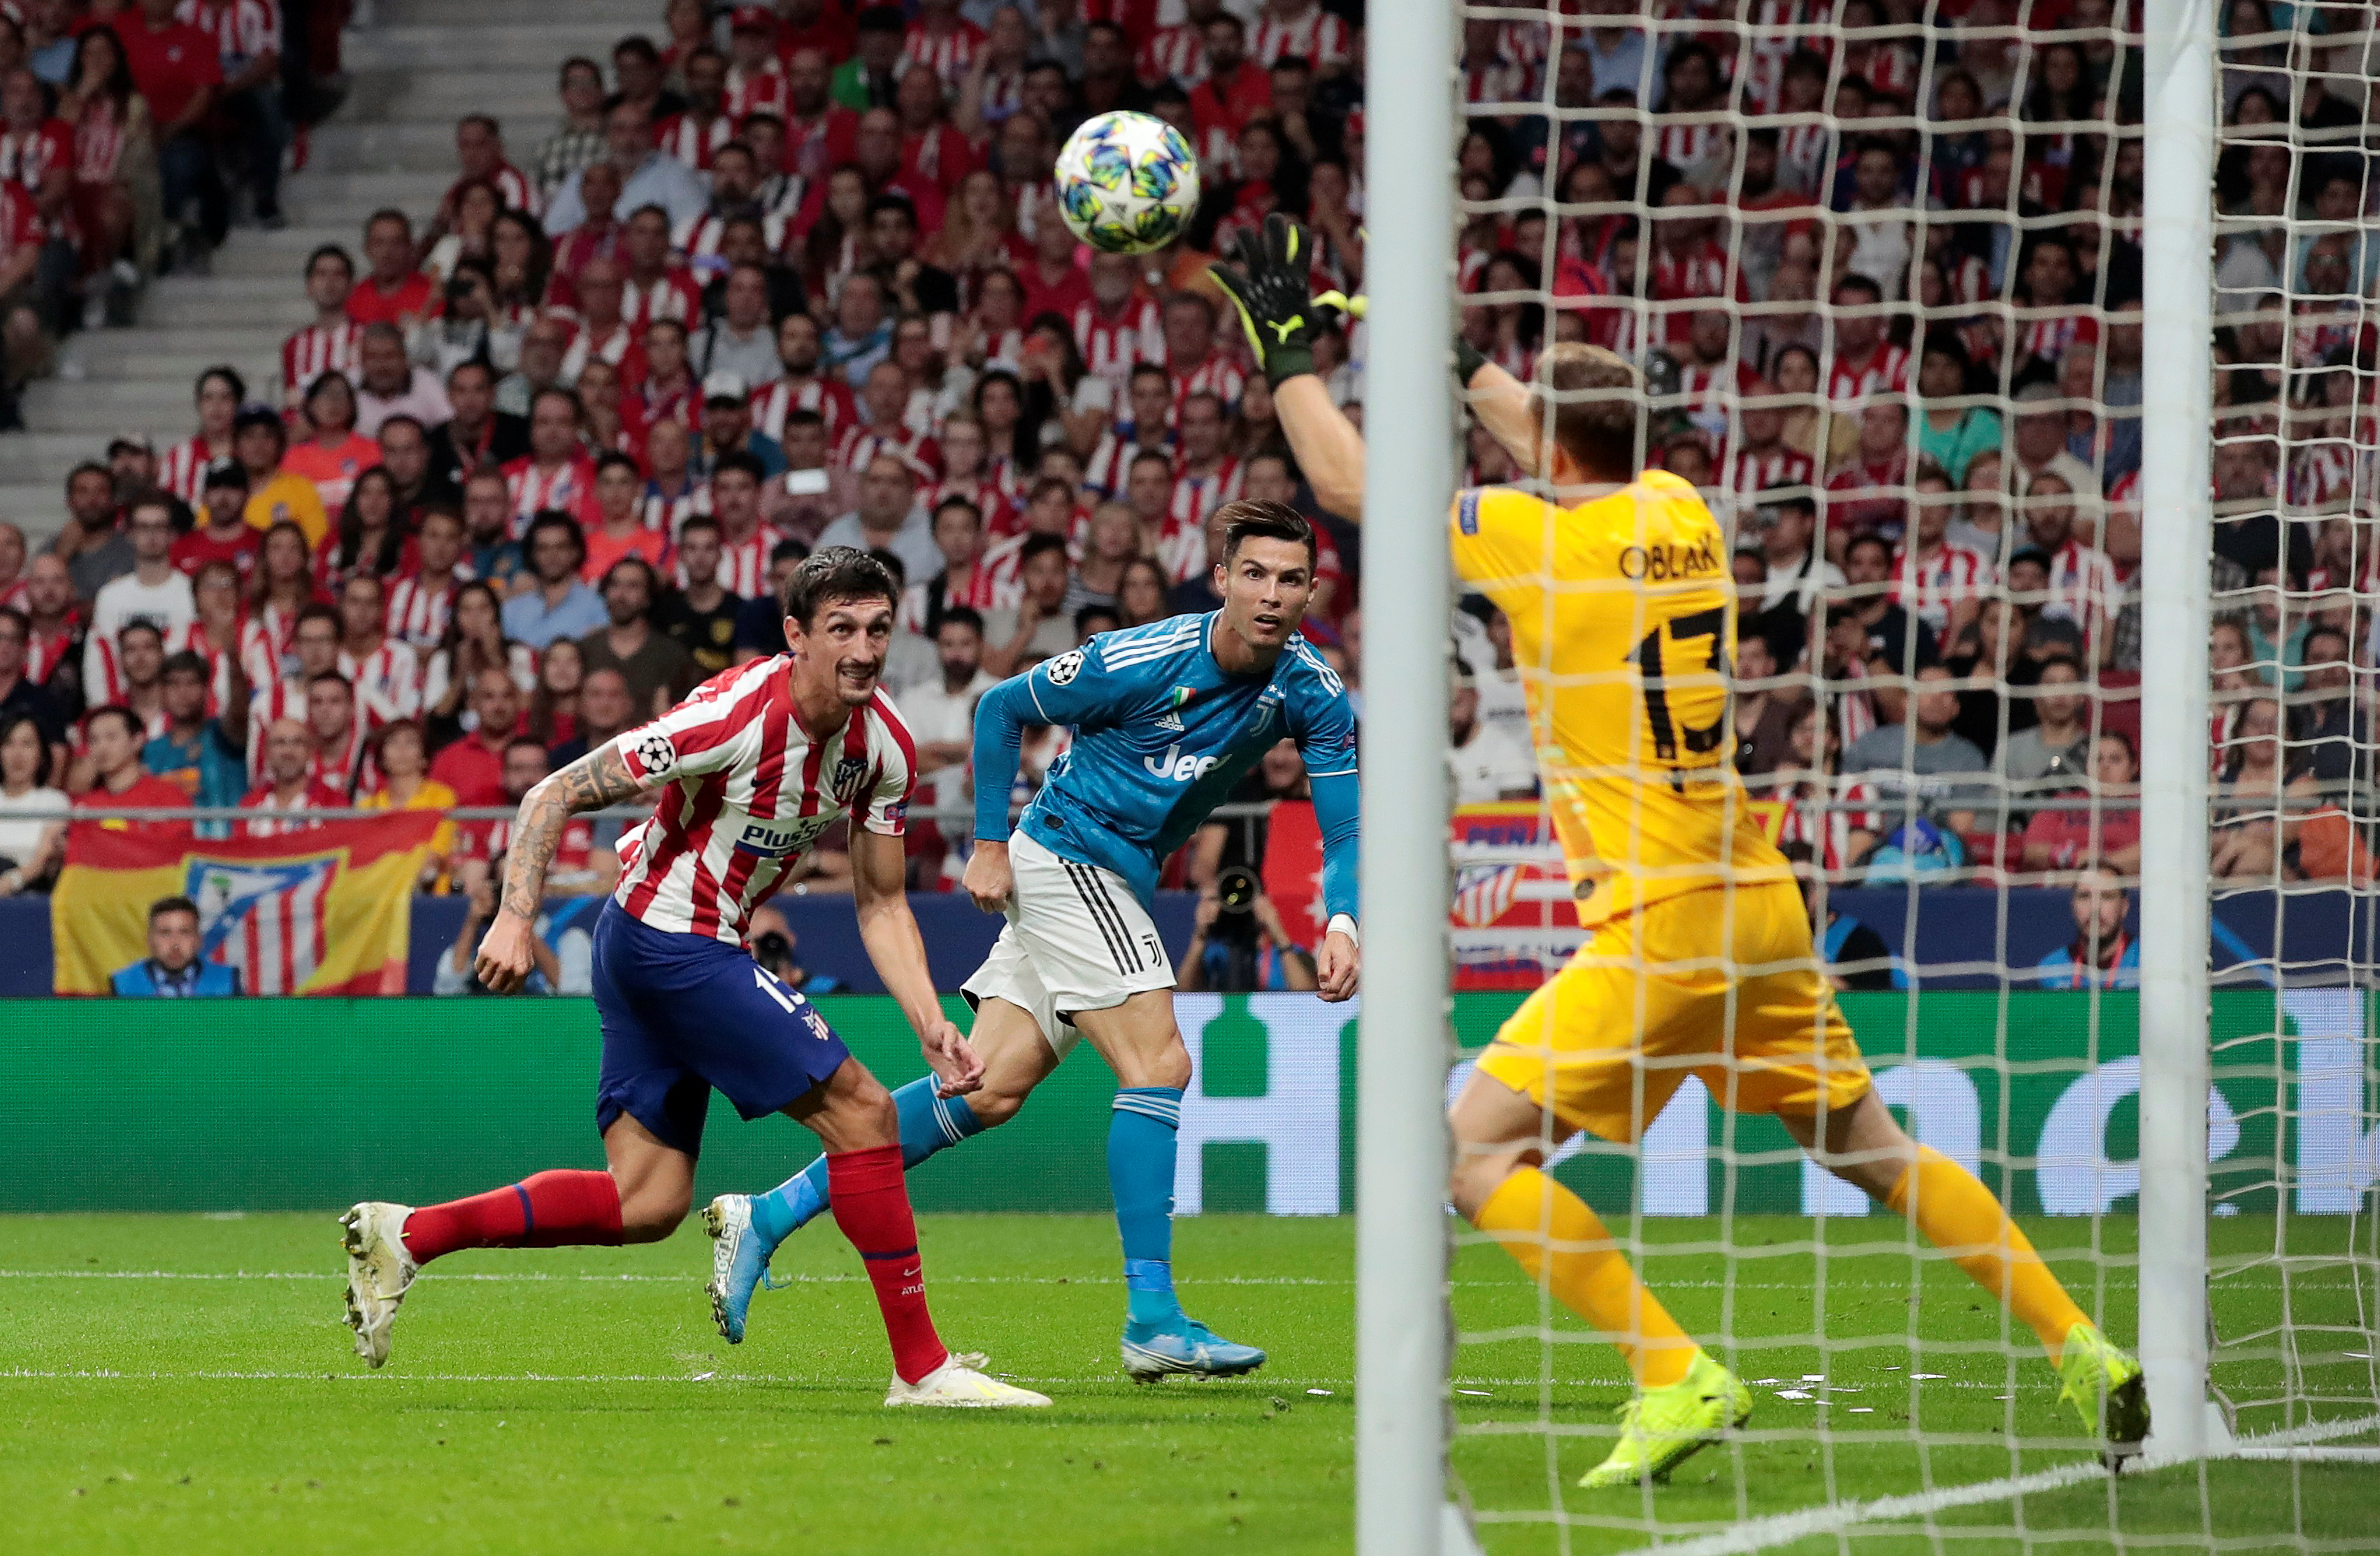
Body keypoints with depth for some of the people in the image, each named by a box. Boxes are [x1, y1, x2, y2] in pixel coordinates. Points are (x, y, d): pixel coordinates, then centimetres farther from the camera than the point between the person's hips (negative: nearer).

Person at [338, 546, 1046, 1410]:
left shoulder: (883, 743, 0)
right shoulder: (738, 715, -23)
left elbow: (881, 903, 9)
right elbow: (553, 795, -19)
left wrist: (930, 1024, -4)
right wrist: (515, 918, -28)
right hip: (676, 942, -9)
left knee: (648, 1202, 7)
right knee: (860, 1109, -11)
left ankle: (405, 1235, 10)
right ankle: (921, 1366, -5)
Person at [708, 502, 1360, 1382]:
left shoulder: (1309, 691, -4)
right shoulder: (1143, 660, -18)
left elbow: (1344, 829, -3)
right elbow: (1001, 708, -6)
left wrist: (1341, 926, -21)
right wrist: (990, 843, -8)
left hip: (1114, 880, 7)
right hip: (1064, 858, -7)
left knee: (992, 1090, 3)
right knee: (1160, 1068, -16)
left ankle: (767, 1217, 8)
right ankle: (1153, 1320, -15)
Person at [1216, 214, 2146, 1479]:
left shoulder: (1534, 533, -11)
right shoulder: (1678, 511, 9)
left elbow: (1347, 483, -1)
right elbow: (1575, 461, 32)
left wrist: (1287, 352, 12)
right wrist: (1456, 359, 38)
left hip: (1660, 915, -8)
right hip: (1761, 900, 8)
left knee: (1480, 1145, -6)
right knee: (1871, 1150, 18)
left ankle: (1677, 1378, -16)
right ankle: (2084, 1351, 17)